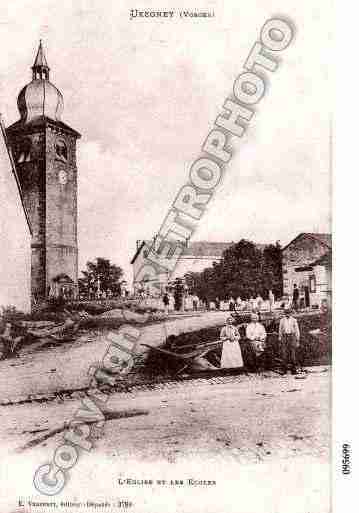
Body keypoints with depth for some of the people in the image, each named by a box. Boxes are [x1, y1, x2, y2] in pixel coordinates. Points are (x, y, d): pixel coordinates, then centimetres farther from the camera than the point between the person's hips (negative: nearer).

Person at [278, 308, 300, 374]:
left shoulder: (294, 320, 6)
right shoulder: (282, 320, 11)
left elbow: (297, 331, 7)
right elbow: (280, 331, 14)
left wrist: (297, 341, 2)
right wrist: (280, 341, 9)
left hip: (292, 337, -2)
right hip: (284, 338, 2)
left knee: (292, 353, -4)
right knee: (284, 353, -5)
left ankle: (293, 370, 3)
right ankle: (284, 369, 1)